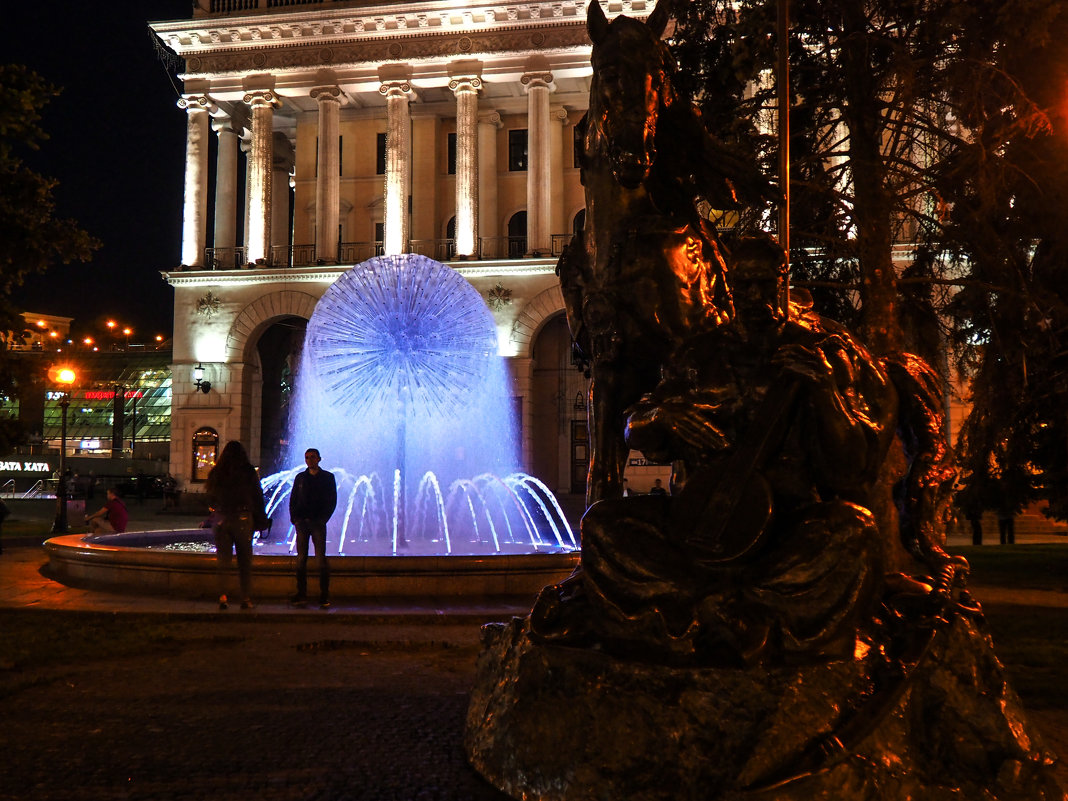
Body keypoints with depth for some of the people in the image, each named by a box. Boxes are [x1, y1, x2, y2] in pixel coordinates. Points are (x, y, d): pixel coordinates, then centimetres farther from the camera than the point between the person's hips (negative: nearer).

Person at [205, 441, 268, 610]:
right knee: (245, 561, 7)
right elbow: (258, 497, -3)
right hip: (243, 519, -2)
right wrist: (260, 521, 5)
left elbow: (211, 498, 12)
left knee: (223, 559, 8)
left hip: (222, 520, 2)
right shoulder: (249, 471, -5)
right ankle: (246, 599, 6)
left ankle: (222, 596, -4)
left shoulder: (215, 472, 3)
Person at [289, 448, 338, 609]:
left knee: (321, 559, -8)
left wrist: (322, 519, -8)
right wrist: (294, 518, 0)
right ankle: (301, 595, 4)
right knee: (301, 559, 0)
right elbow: (293, 500, 13)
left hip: (318, 523, -3)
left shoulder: (328, 477, 6)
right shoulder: (300, 478, 14)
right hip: (301, 523, 3)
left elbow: (332, 501, 3)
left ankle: (324, 596, -5)